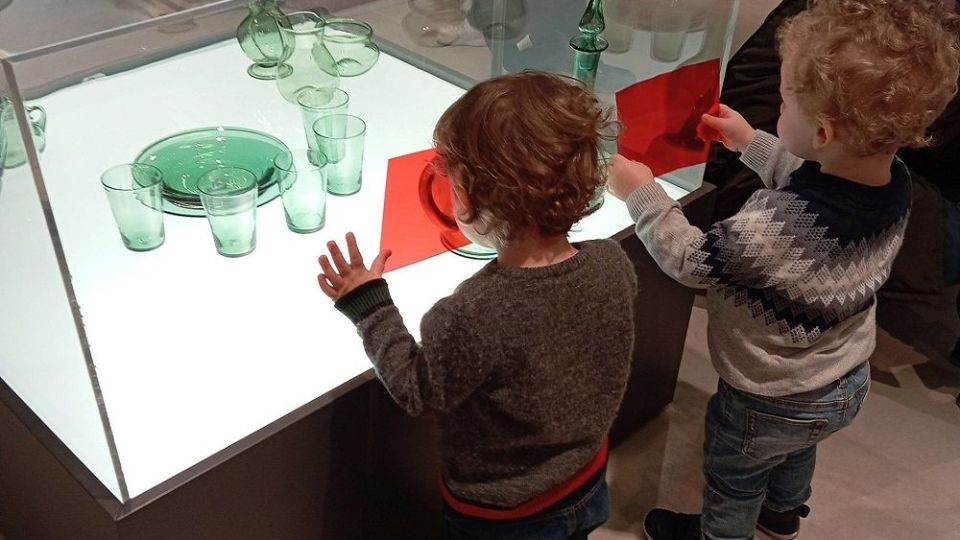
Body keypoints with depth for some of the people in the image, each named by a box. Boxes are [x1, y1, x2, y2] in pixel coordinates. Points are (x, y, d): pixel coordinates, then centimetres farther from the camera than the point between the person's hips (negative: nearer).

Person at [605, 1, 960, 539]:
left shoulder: (775, 227, -44)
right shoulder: (895, 181, -20)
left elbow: (689, 260, -27)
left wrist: (642, 193, -15)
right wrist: (751, 143, 4)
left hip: (771, 405, -7)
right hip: (849, 384, 7)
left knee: (733, 477, 26)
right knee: (796, 450, 38)